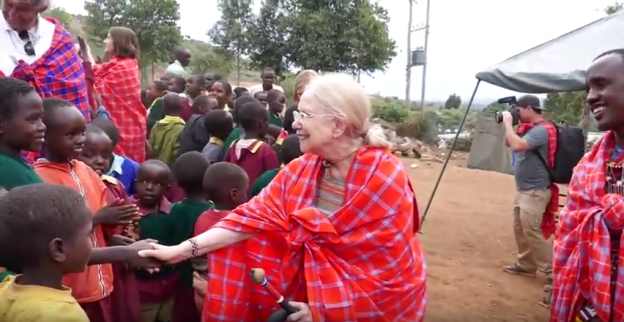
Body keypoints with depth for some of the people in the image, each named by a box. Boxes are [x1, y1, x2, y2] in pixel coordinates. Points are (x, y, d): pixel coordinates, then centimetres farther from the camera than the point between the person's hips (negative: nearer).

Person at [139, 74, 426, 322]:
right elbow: (256, 216, -9)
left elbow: (389, 269, -21)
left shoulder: (386, 180, -23)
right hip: (314, 288, 5)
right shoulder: (302, 169, -5)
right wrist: (183, 250, -16)